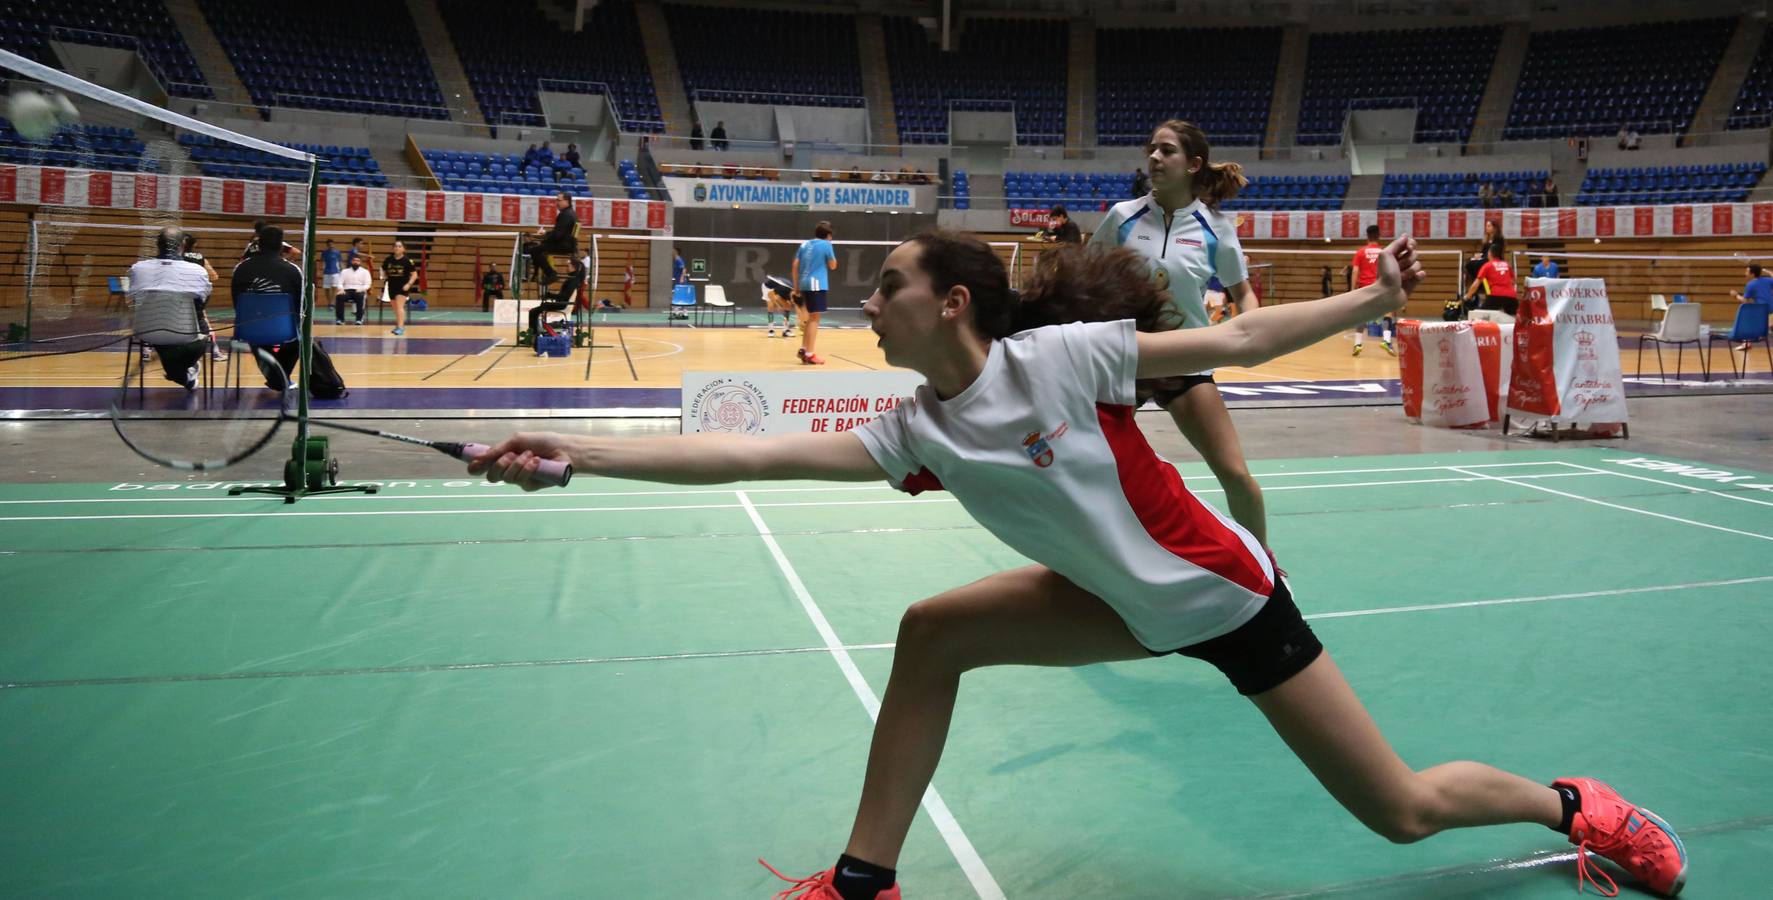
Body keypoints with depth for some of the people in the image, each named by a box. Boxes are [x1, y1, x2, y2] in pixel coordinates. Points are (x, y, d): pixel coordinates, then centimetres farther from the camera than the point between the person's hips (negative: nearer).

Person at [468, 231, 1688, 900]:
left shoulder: (1061, 354, -24)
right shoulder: (916, 431, -9)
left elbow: (1237, 338, -14)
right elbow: (752, 453, -15)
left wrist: (1376, 297, -16)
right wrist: (575, 453, -20)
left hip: (1228, 594, -5)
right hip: (1136, 607, 5)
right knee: (931, 636, -7)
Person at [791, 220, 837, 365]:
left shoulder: (804, 244, 14)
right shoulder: (826, 245, -2)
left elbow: (795, 265, 11)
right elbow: (833, 265, 4)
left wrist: (796, 287, 14)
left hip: (804, 284, 7)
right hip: (817, 284, -6)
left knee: (810, 318, 19)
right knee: (814, 318, -4)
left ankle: (803, 349, 17)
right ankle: (809, 354, -6)